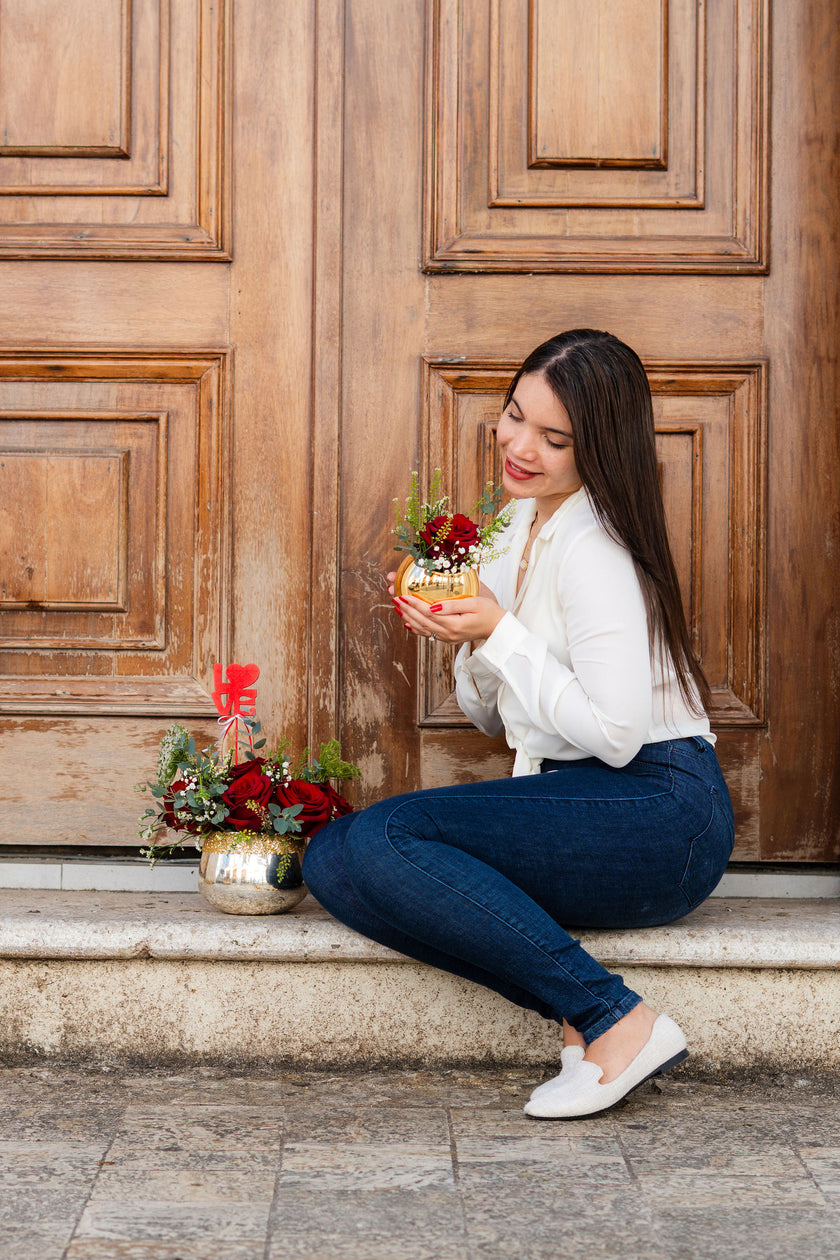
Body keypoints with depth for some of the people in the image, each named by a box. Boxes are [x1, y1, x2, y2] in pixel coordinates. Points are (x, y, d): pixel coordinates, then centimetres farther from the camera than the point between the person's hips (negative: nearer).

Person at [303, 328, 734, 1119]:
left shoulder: (595, 547, -14)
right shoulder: (524, 526, 14)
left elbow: (616, 735, -21)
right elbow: (493, 717, 20)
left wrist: (501, 634, -16)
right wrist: (464, 637, 0)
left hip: (658, 815, -9)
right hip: (572, 807, 9)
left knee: (386, 839, -24)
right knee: (331, 860, -6)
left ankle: (616, 1021, -19)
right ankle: (575, 1012, -12)